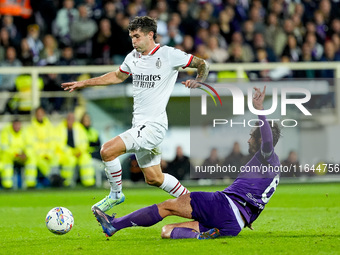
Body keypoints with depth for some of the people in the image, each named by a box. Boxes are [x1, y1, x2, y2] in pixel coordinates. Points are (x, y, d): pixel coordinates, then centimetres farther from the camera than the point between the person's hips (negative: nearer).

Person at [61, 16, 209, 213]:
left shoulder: (169, 55, -9)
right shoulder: (133, 57, 10)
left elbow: (203, 64, 1)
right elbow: (118, 76, 29)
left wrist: (197, 81, -18)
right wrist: (84, 84, 28)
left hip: (154, 125, -8)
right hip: (139, 126, 8)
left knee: (108, 150, -19)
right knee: (153, 178, 14)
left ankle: (116, 194, 2)